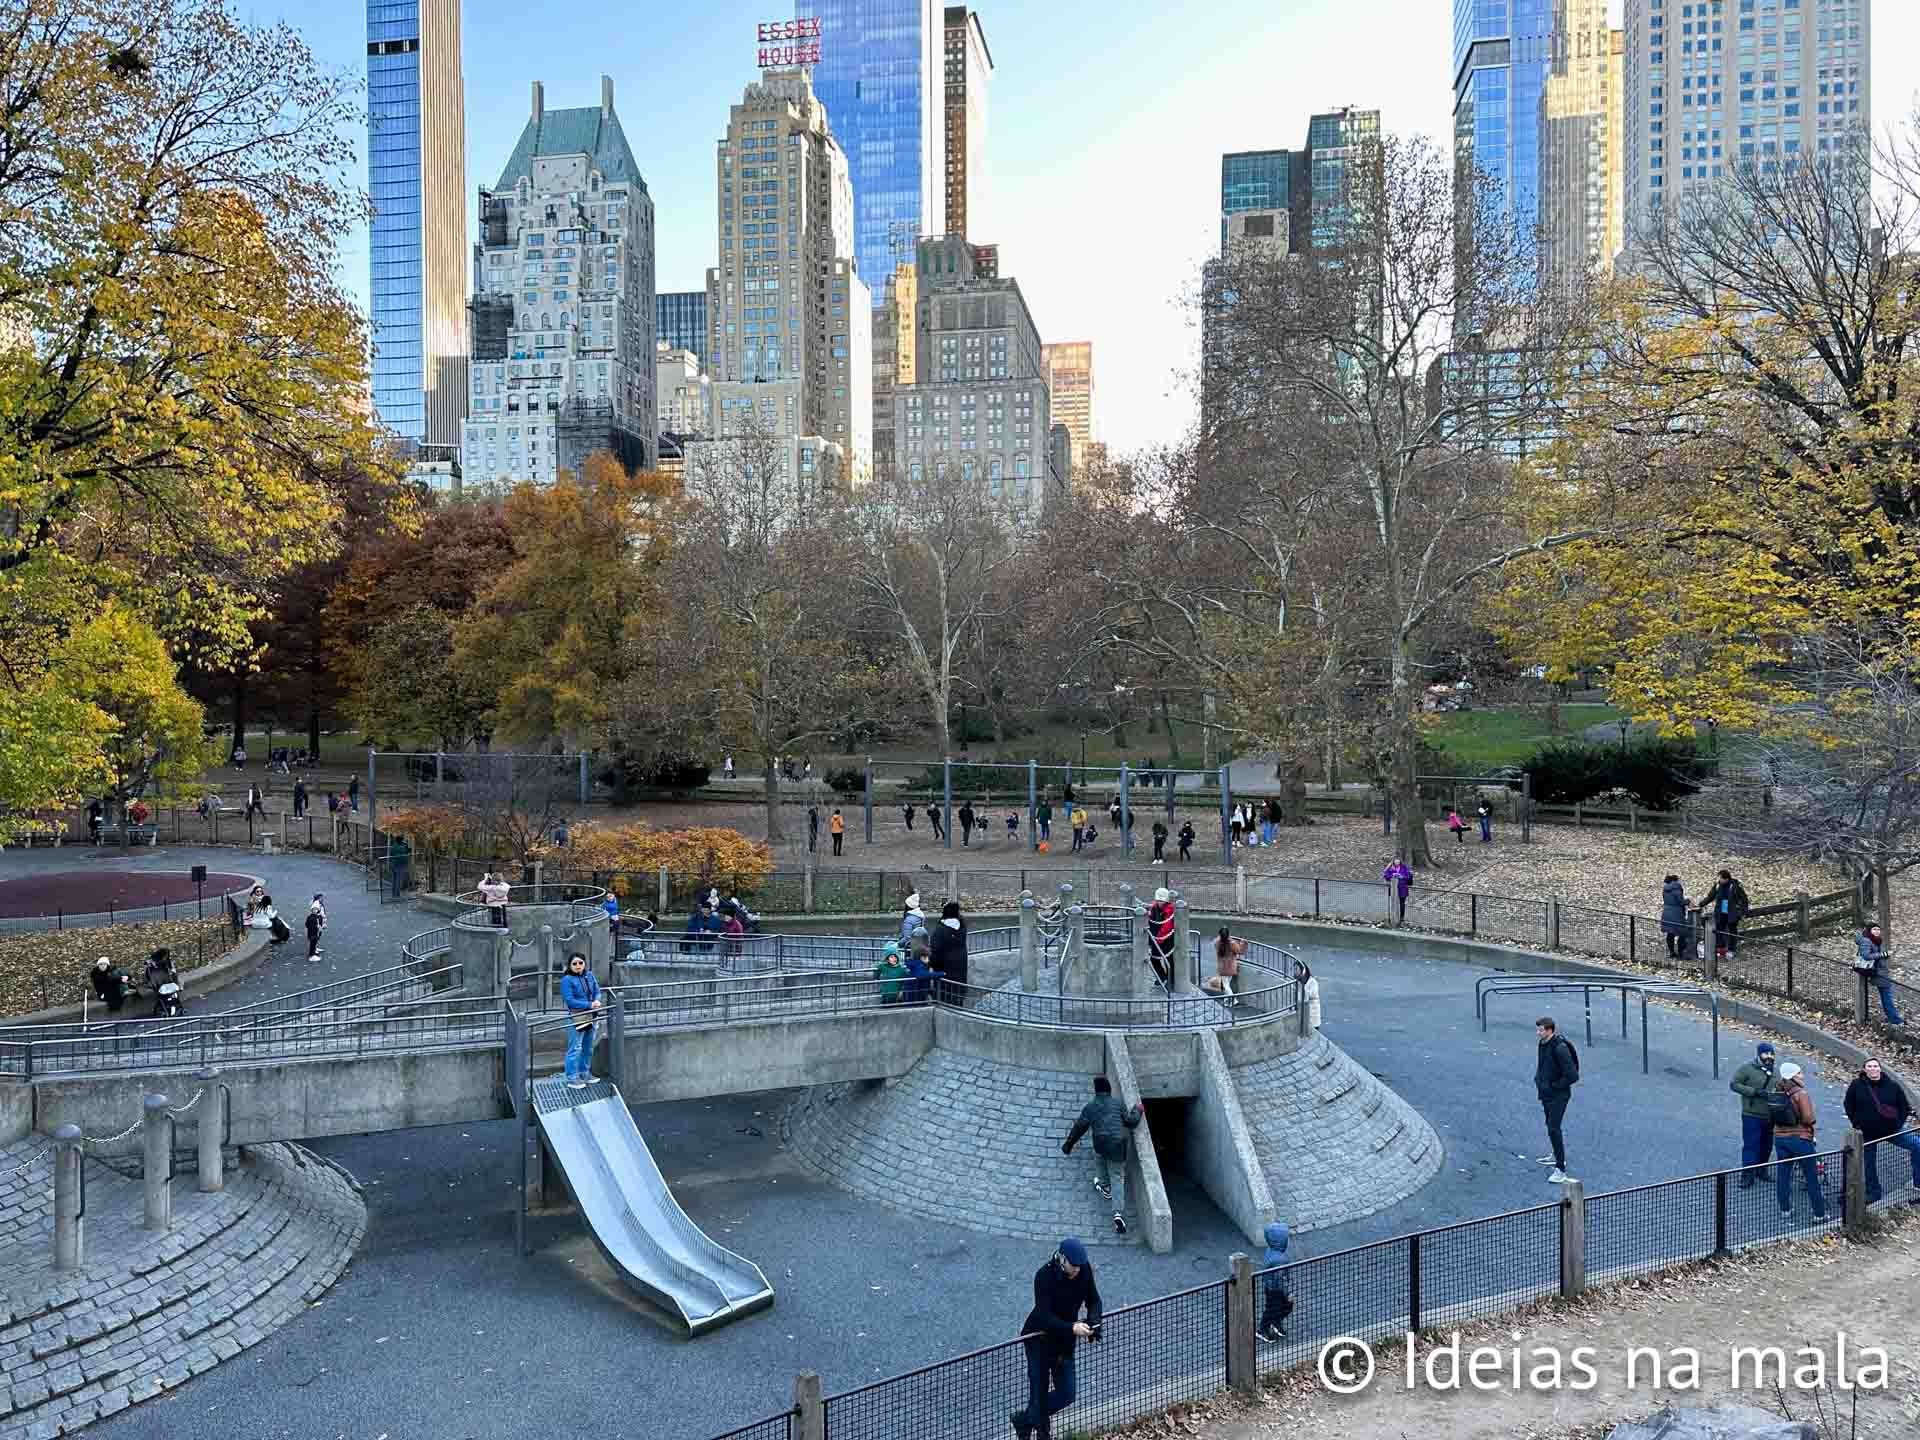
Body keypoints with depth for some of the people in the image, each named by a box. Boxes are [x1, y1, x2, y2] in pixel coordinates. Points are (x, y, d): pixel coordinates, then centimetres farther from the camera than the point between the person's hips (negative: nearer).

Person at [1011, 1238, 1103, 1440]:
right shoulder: (1044, 1276, -27)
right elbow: (1044, 1317, -30)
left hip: (1065, 1340, 6)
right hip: (1039, 1338, -6)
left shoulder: (1084, 1270, -12)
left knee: (1067, 1394, 7)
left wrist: (1093, 1322, -22)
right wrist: (1072, 1328, -42)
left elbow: (1093, 1300, -1)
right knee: (1040, 1393, -2)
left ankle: (1024, 1419, 29)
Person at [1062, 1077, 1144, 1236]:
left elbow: (1079, 1127, 11)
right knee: (1117, 1178, 9)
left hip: (1101, 1144, 0)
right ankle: (1118, 1212, -6)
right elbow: (1130, 1121, 8)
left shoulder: (1090, 1107, 7)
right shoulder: (1118, 1102, 8)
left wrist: (1068, 1144, 23)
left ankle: (1105, 1187, 46)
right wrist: (1137, 1110, 27)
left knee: (1098, 1156, 37)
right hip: (1119, 1146, 1)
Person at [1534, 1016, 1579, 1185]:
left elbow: (1573, 1076, -25)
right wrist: (1538, 1080, 8)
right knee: (1550, 1124, 23)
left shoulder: (1559, 1048, -25)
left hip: (1558, 1095, -9)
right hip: (1546, 1093, 9)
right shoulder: (1543, 1043, 3)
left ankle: (1560, 1170, -8)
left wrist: (1554, 1086, -18)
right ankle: (1558, 1155, 44)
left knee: (1553, 1129, -13)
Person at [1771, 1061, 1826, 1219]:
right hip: (1800, 1139, -5)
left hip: (1780, 1138, 5)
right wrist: (1812, 1119, 2)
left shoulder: (1778, 1094, 2)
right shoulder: (1801, 1094, -16)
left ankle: (1785, 1208, 19)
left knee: (1783, 1174, 12)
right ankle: (1819, 1212, 11)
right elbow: (1808, 1119, -18)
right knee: (1812, 1177, 6)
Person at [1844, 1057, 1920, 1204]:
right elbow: (1849, 1107, 4)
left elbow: (1903, 1104, 6)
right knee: (1869, 1164, 8)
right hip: (1868, 1133, 0)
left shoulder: (1892, 1085, -4)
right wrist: (1857, 1124, -1)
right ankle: (1873, 1192, 27)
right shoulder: (1857, 1085, -6)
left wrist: (1900, 1123, -2)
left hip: (1892, 1130, 0)